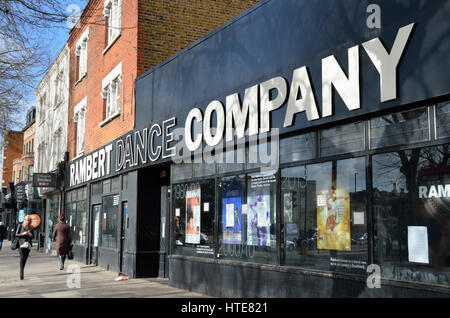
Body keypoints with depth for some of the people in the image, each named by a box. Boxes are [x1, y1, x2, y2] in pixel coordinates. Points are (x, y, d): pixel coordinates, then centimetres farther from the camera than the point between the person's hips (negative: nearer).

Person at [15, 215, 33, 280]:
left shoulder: (30, 228, 12)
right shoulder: (20, 226, 5)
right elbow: (16, 235, 3)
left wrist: (30, 235, -4)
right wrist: (22, 234, -13)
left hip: (28, 245, 3)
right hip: (21, 244, -3)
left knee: (25, 259, 4)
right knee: (22, 258, -15)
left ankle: (22, 271, 16)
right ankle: (21, 274, -16)